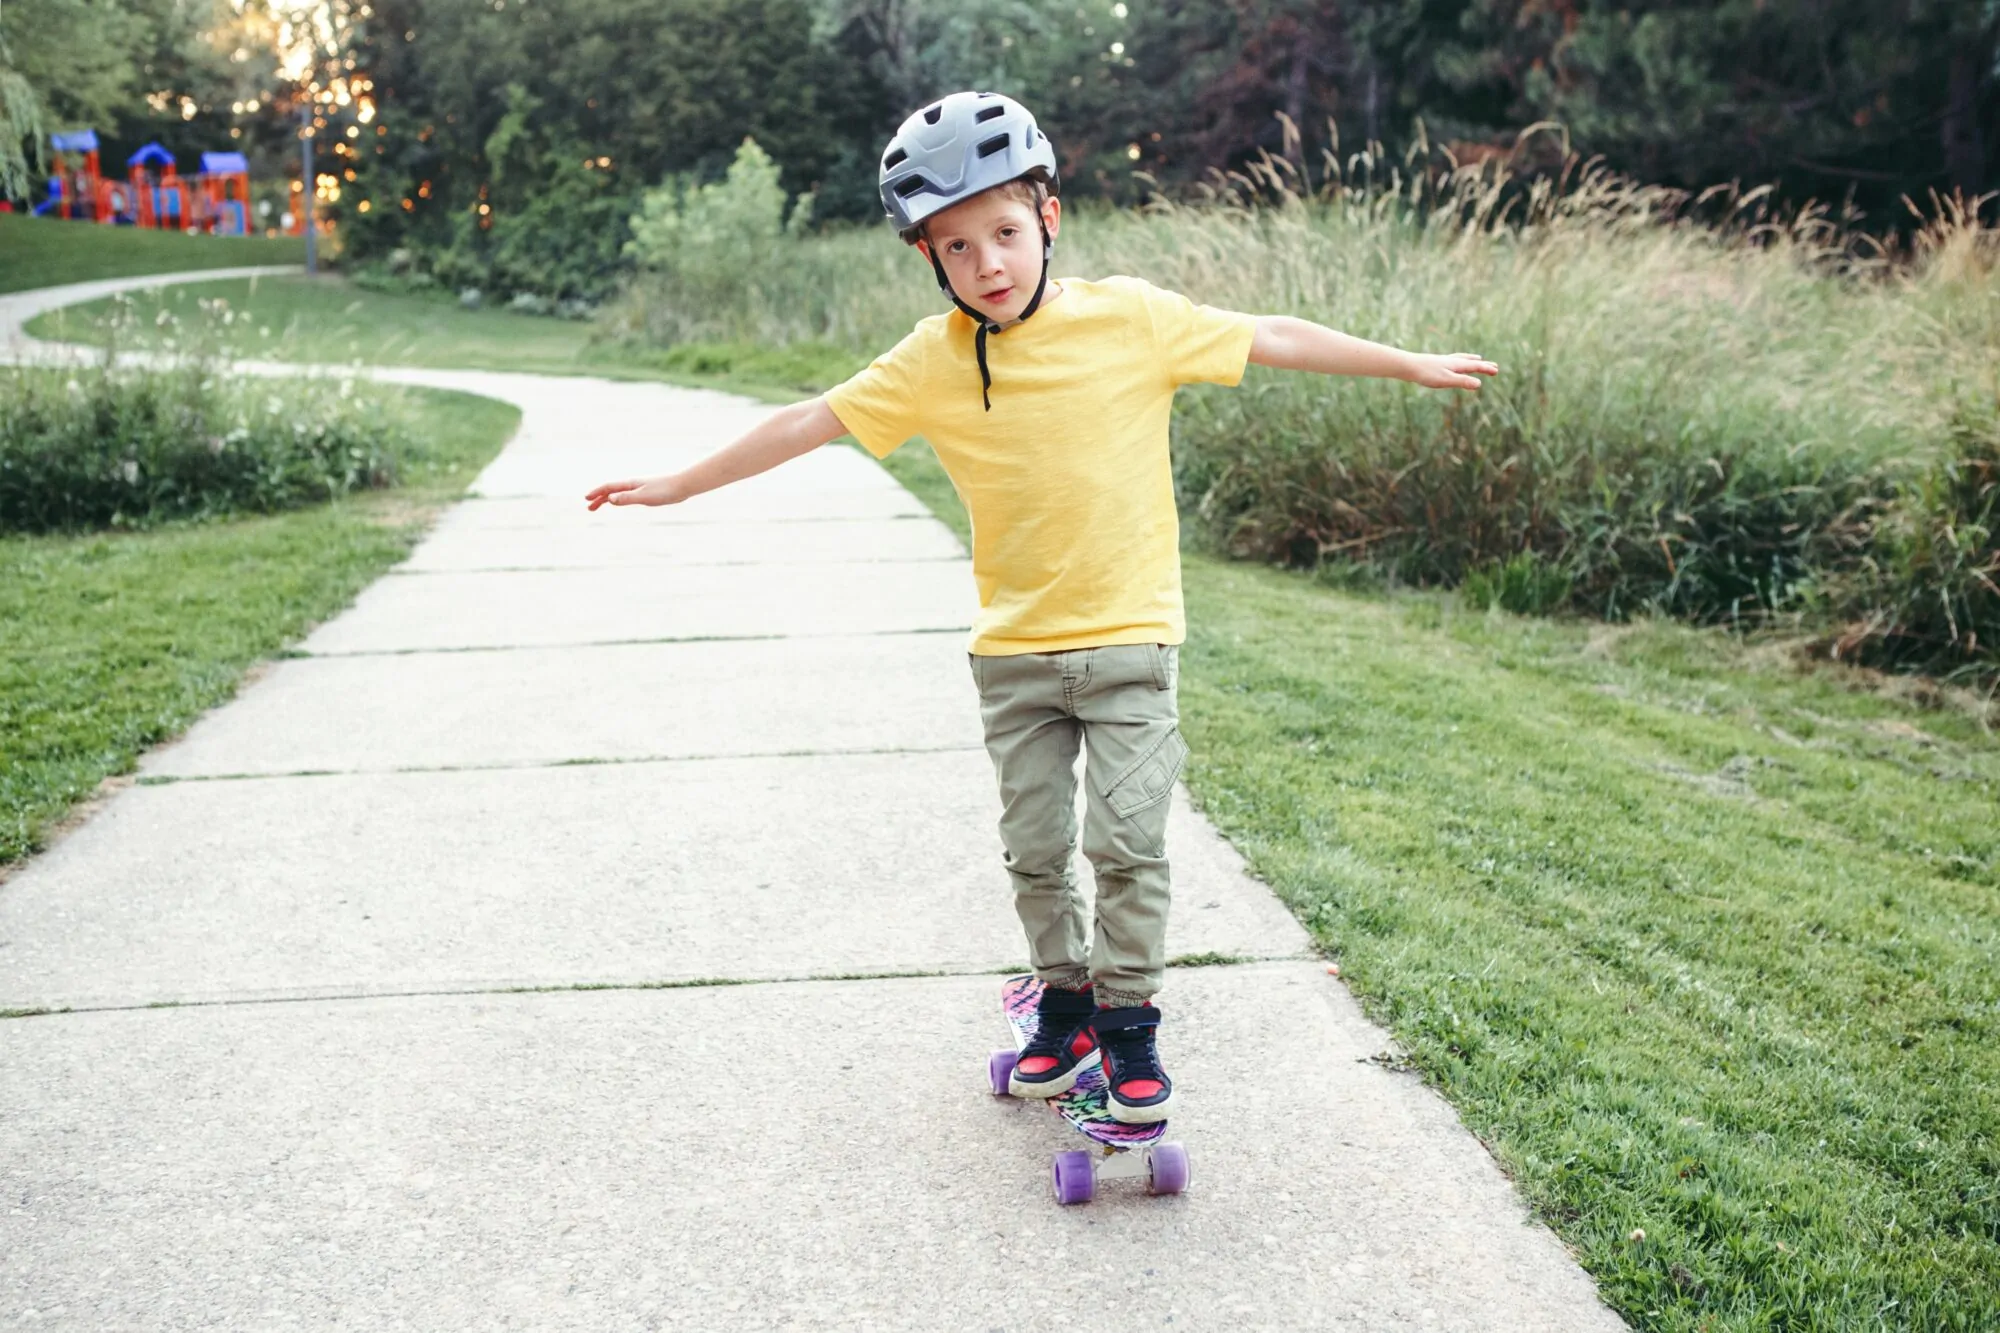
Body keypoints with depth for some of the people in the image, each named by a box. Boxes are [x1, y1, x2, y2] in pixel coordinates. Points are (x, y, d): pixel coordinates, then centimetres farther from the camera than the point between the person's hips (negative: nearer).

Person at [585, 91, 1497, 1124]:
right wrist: (677, 486, 3)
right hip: (1013, 652, 2)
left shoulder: (1130, 317, -7)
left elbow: (1271, 340, 1)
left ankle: (1130, 1023, 14)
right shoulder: (932, 362, -5)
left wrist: (1414, 366, 8)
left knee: (1127, 841, -4)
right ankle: (1065, 1008, 30)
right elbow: (809, 423, 0)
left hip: (1129, 640, -2)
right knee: (1034, 850, 10)